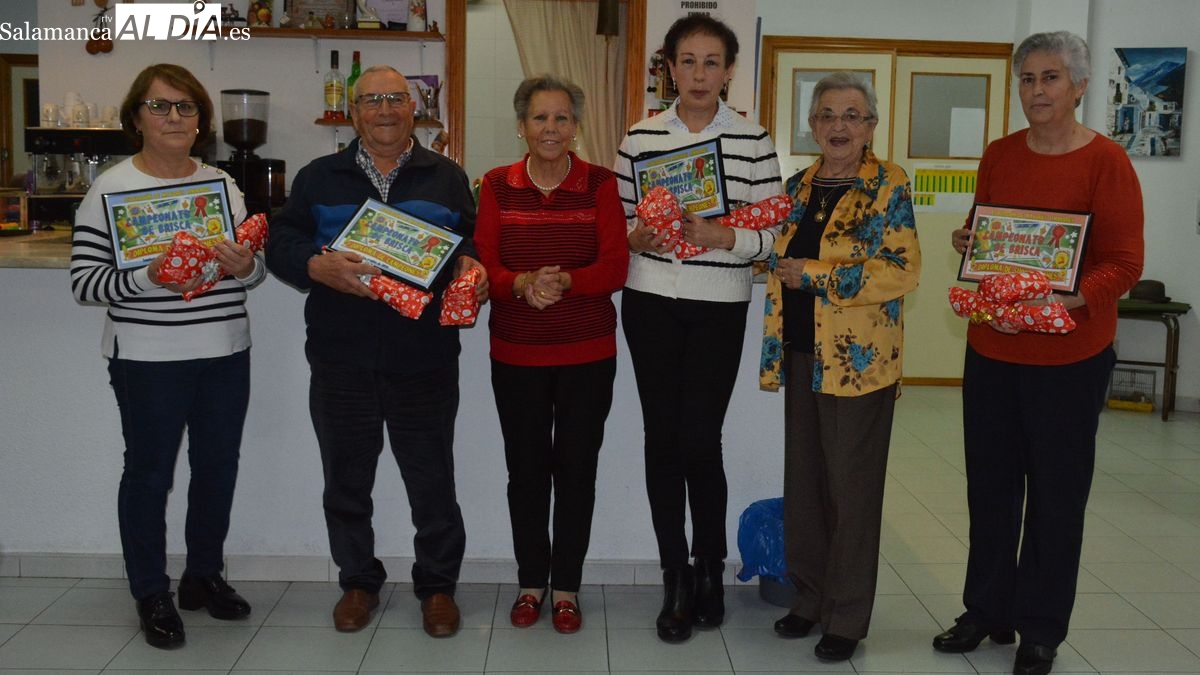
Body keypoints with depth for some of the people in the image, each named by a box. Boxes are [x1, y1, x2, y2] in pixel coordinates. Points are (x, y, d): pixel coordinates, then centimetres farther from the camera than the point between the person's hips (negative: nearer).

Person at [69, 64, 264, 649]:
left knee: (218, 465, 14)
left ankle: (204, 576, 33)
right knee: (149, 473, 7)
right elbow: (84, 282, -9)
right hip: (148, 359, -4)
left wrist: (246, 266, -10)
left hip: (226, 353, 5)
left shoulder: (222, 182, 8)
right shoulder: (110, 188, -6)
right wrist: (148, 278, -25)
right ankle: (152, 595, 24)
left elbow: (255, 267, 13)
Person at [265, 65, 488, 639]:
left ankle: (437, 585, 24)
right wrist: (318, 267, -16)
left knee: (432, 479, 6)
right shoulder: (319, 178, 10)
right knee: (346, 479, 13)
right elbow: (281, 242, 3)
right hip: (340, 359, 1)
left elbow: (475, 246, 10)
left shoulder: (447, 178, 10)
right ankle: (358, 581, 32)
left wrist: (471, 269, -12)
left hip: (424, 359, -1)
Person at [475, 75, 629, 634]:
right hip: (516, 354, 1)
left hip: (587, 354, -1)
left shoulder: (600, 184, 0)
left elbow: (615, 268, -7)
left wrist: (564, 281, -25)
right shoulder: (497, 186, 4)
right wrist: (523, 284, -23)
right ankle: (530, 582, 26)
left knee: (576, 469, 5)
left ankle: (566, 587, 22)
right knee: (525, 469, 8)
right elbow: (484, 264, -2)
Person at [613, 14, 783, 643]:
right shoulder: (640, 137, 5)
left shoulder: (753, 141, -1)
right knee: (662, 439, 6)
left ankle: (710, 571, 22)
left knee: (700, 442, -2)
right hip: (651, 302, 2)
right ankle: (676, 581, 20)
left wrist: (723, 236, -18)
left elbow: (773, 233, -1)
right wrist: (637, 237, -10)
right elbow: (618, 219, 11)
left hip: (720, 308, -2)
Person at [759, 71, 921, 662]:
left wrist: (815, 275, -18)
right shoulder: (799, 186, 11)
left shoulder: (888, 186, -7)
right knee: (803, 480, 12)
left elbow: (903, 270, -17)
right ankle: (810, 597, 27)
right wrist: (775, 350, 11)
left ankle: (847, 617, 16)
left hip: (859, 360, -6)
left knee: (852, 486, 3)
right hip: (802, 355, 6)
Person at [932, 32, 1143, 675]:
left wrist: (1066, 300, -28)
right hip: (991, 347, 5)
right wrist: (966, 241, -2)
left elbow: (1123, 264, -12)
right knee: (990, 484, 13)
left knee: (1055, 492, 8)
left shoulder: (1106, 161, -9)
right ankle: (987, 610, 30)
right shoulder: (998, 155, 7)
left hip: (1069, 355, -4)